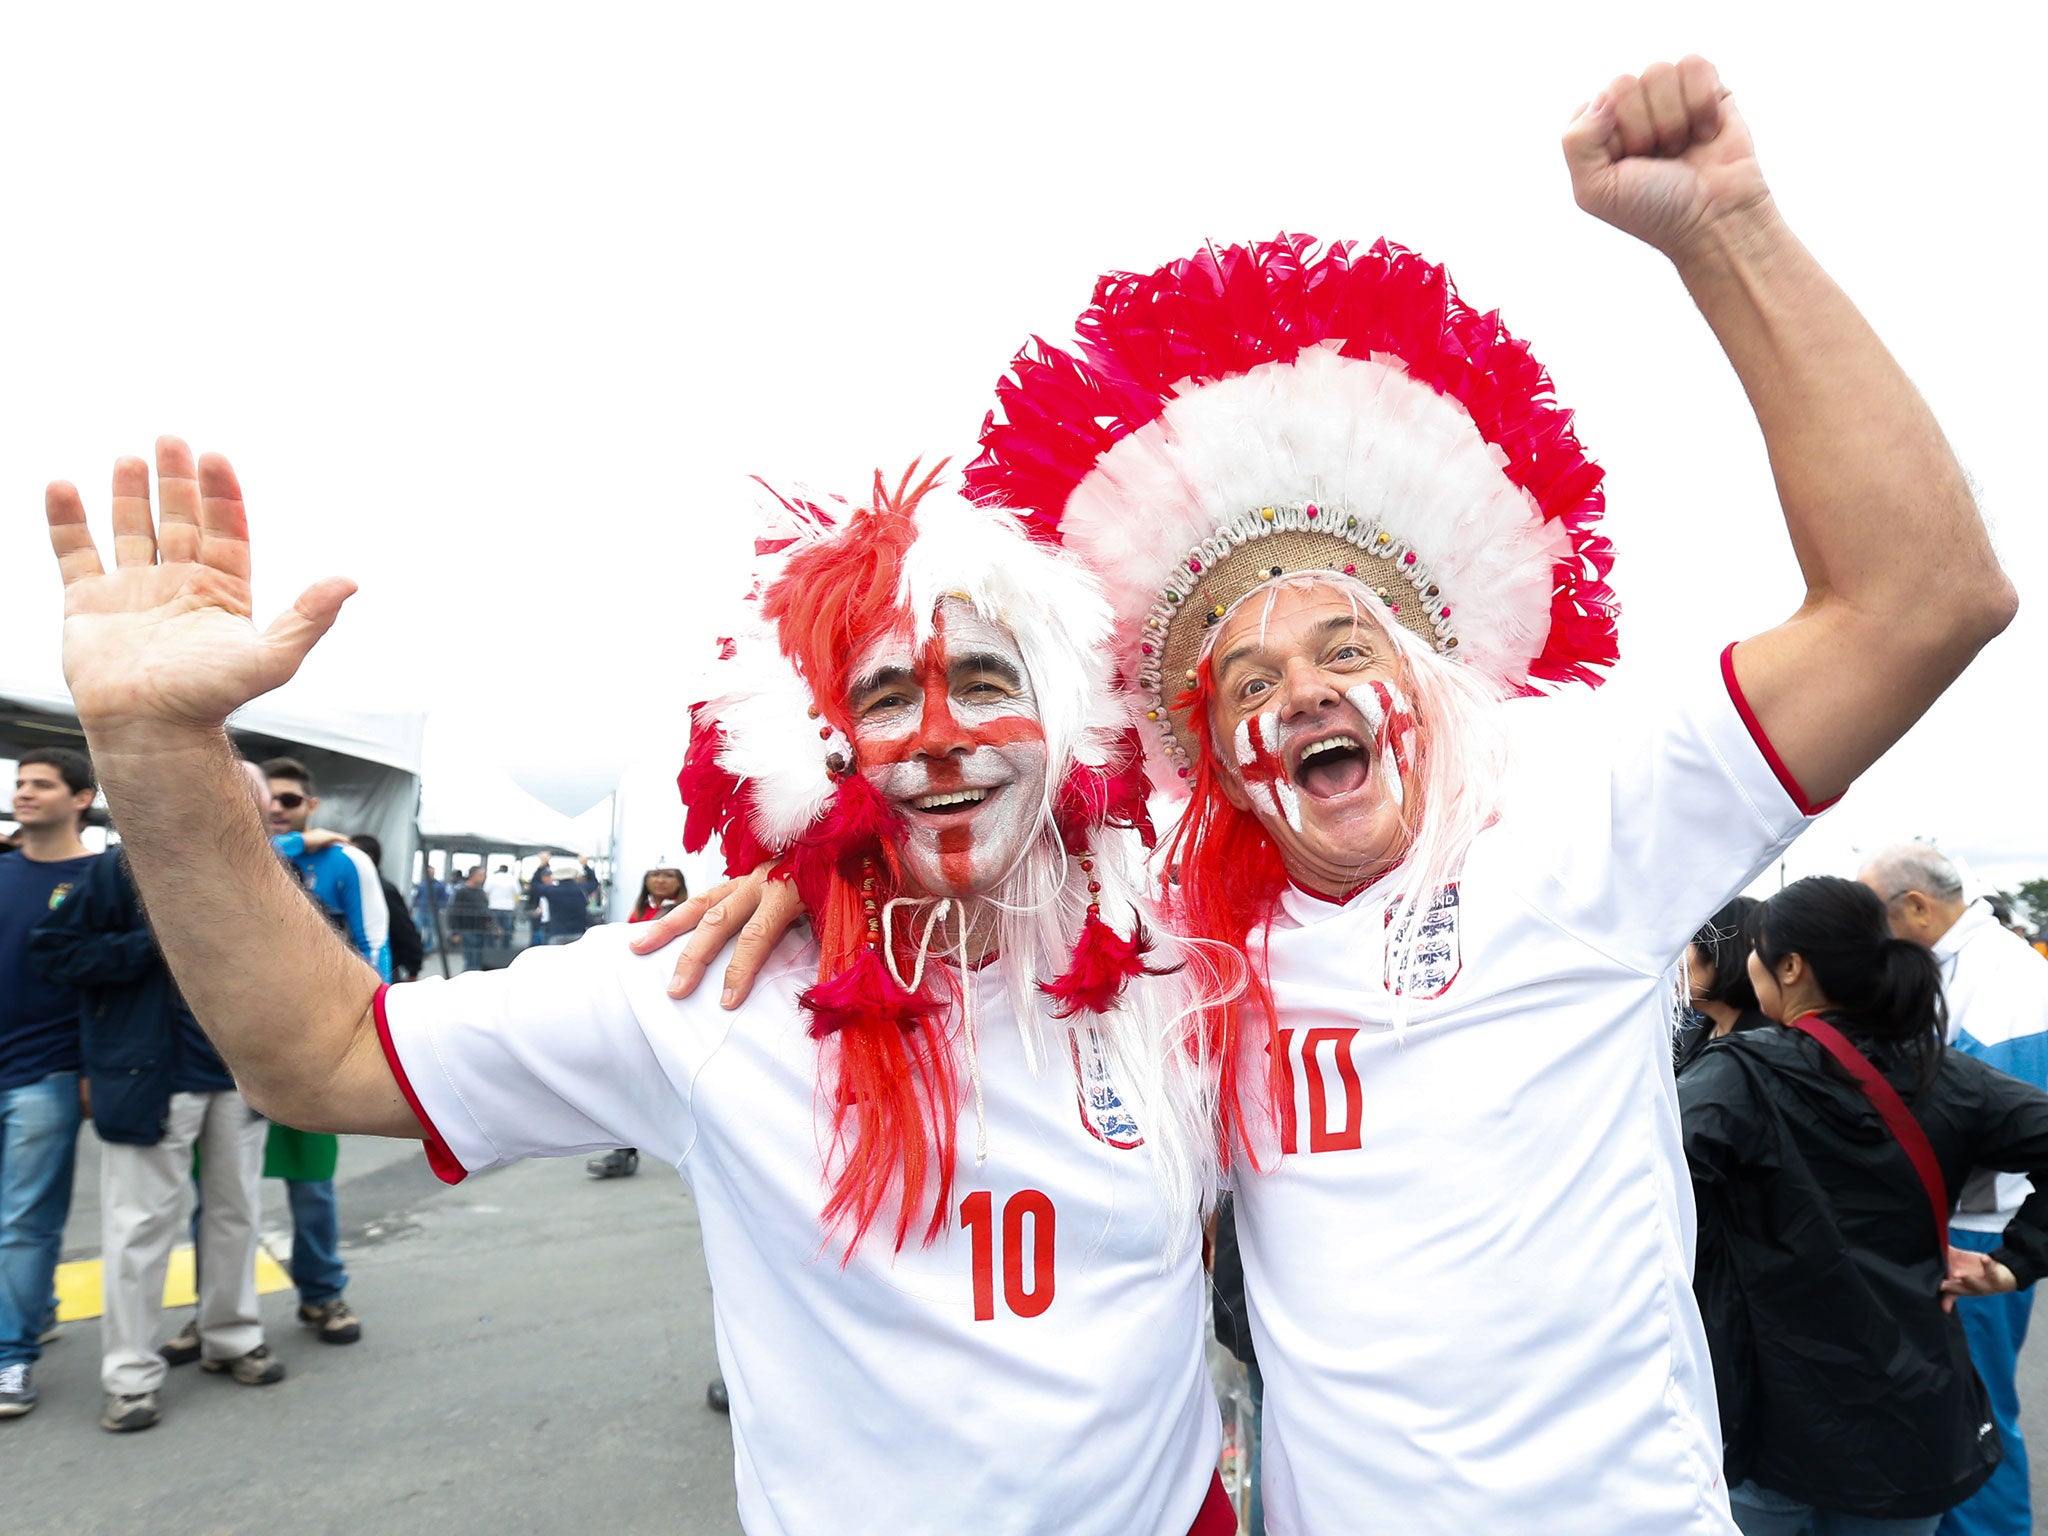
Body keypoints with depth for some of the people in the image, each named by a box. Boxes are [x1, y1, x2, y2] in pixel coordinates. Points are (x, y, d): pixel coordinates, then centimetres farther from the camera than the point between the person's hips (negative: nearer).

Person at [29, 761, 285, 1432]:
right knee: (141, 1222, 3)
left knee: (235, 1210, 14)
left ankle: (231, 1337, 30)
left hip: (239, 1073, 4)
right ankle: (130, 1374, 16)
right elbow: (54, 949, -8)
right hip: (152, 1074, -4)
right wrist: (155, 945, -16)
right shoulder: (124, 869, -7)